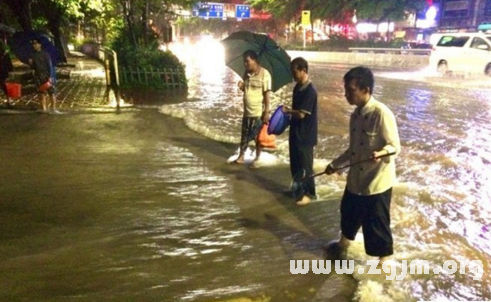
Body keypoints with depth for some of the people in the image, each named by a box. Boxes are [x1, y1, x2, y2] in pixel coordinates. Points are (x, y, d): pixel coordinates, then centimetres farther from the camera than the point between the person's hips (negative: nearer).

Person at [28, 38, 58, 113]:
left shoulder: (45, 54, -5)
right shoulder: (33, 55, 10)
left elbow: (50, 66, -8)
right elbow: (33, 67, 17)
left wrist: (50, 76, -16)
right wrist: (30, 63, -6)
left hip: (46, 75, -5)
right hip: (38, 75, 5)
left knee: (51, 92, -6)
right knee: (42, 93, 7)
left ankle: (53, 108, -2)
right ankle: (44, 108, 12)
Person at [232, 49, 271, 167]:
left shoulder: (264, 74, -14)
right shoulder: (246, 73, 5)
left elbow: (267, 94, -15)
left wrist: (266, 112, -17)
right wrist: (242, 86, -7)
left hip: (259, 112, -6)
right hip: (247, 111, 6)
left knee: (258, 137, 8)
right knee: (244, 135, 15)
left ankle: (256, 159, 22)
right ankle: (241, 157, 29)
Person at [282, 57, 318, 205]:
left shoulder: (310, 90, -21)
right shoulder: (298, 87, 7)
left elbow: (301, 114, -23)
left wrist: (287, 110, -7)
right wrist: (289, 113, 0)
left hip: (305, 135, -9)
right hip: (295, 132, 9)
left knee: (305, 165, 3)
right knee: (295, 164, 17)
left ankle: (309, 193, 18)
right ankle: (298, 190, 32)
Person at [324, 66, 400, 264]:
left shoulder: (382, 114, -21)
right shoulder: (356, 114, 4)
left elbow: (394, 146, -19)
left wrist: (380, 153, -39)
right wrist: (336, 164, 20)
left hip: (377, 181, -8)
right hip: (356, 178, 8)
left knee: (376, 223, 7)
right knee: (349, 213, 26)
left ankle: (385, 259, 30)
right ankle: (343, 244, 52)